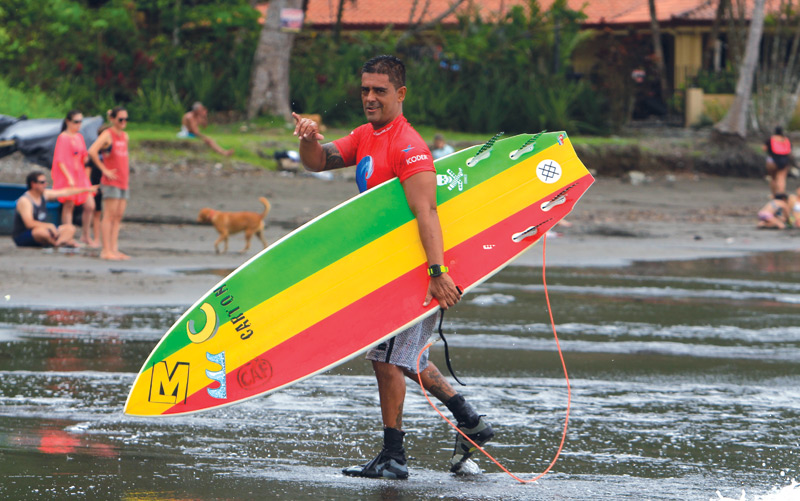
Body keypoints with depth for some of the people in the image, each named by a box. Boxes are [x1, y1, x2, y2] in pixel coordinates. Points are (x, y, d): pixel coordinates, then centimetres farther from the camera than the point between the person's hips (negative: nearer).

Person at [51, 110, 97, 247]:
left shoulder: (79, 137, 14)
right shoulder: (63, 138, -9)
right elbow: (60, 160, -14)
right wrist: (69, 178, -20)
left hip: (80, 176, 7)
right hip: (67, 177, -7)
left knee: (90, 206, 2)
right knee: (68, 206, -3)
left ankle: (85, 236, 16)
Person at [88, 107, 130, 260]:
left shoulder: (125, 136, 16)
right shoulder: (107, 134, -8)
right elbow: (92, 151, -21)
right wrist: (104, 170, -17)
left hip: (123, 182, 8)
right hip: (111, 182, -8)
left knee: (119, 216, 6)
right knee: (109, 216, -8)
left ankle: (114, 249, 9)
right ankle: (106, 251, -9)